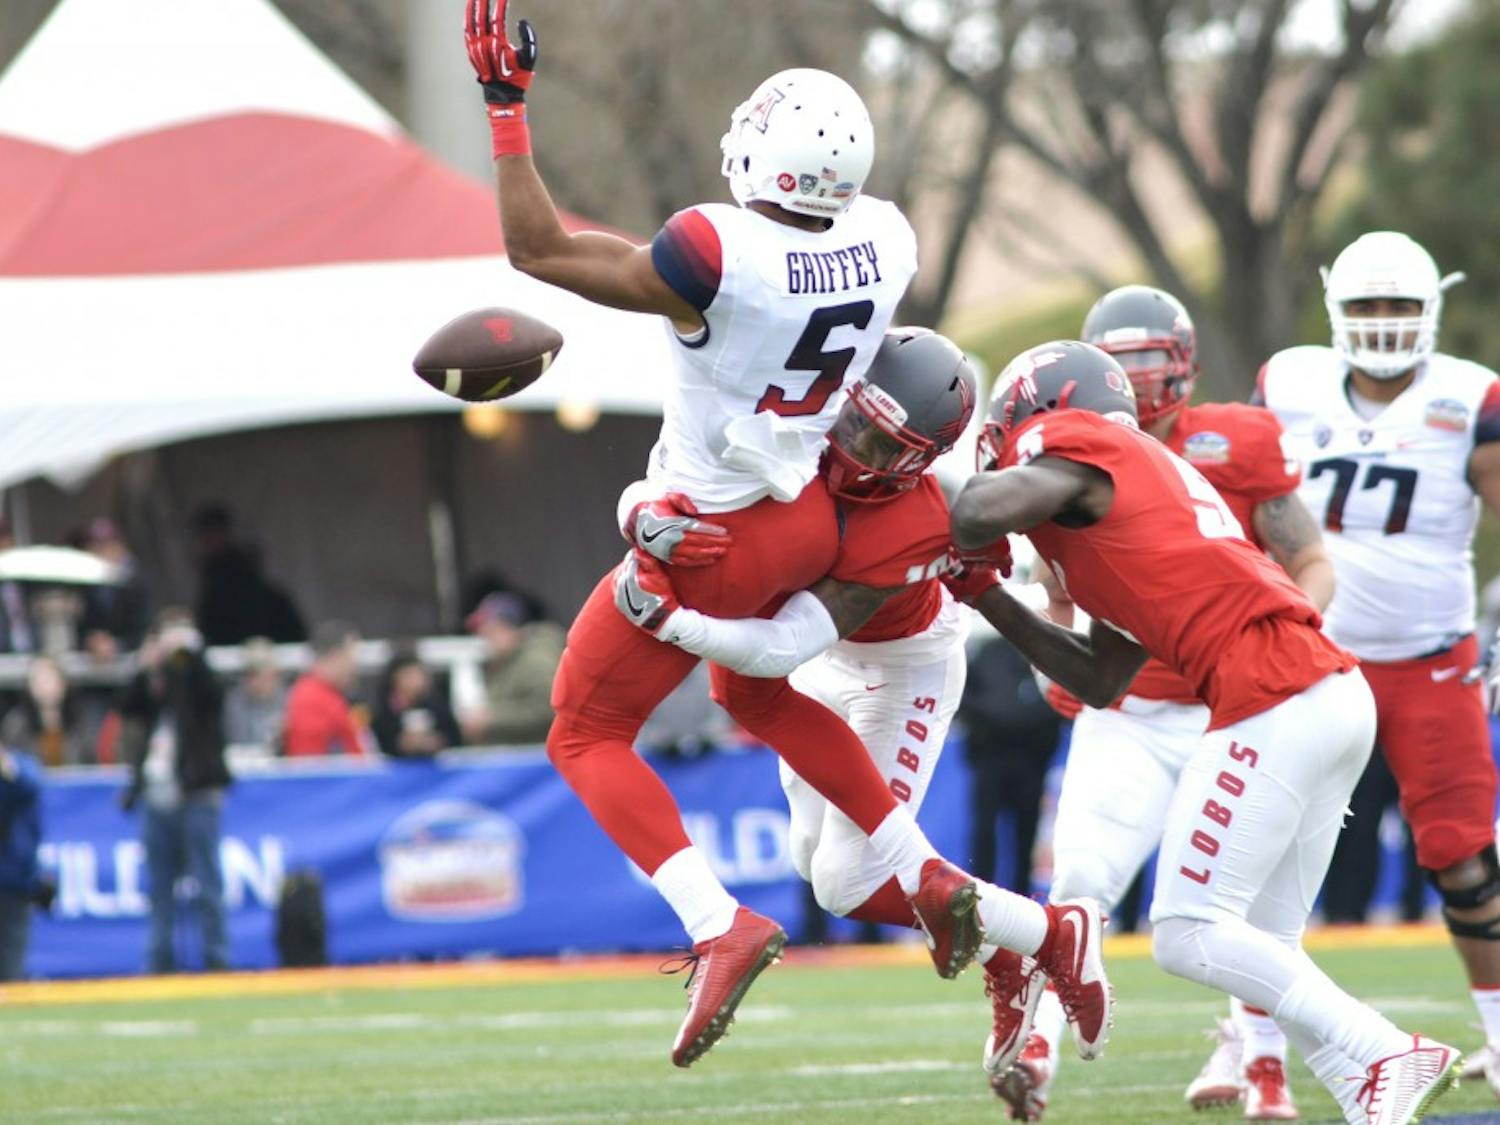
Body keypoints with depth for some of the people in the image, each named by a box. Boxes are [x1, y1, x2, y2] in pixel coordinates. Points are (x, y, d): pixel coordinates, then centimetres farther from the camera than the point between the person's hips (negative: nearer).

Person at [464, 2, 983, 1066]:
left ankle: (720, 927, -9)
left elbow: (539, 251, -20)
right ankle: (930, 875, 30)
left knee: (588, 735, 9)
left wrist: (508, 108, -15)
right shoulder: (886, 242, -11)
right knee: (759, 695, 34)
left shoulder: (718, 254, -30)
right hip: (811, 520, 7)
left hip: (713, 540, -7)